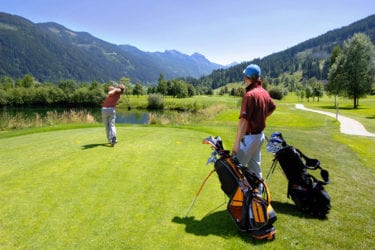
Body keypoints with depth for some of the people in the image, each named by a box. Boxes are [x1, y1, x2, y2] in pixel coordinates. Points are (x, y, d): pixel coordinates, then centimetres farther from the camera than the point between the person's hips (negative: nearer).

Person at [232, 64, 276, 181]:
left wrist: (237, 142, -27)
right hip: (260, 135, 9)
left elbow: (244, 121, -27)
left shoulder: (250, 95, -22)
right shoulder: (264, 92, 5)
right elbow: (272, 107, 24)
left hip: (250, 137, -9)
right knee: (255, 165, 19)